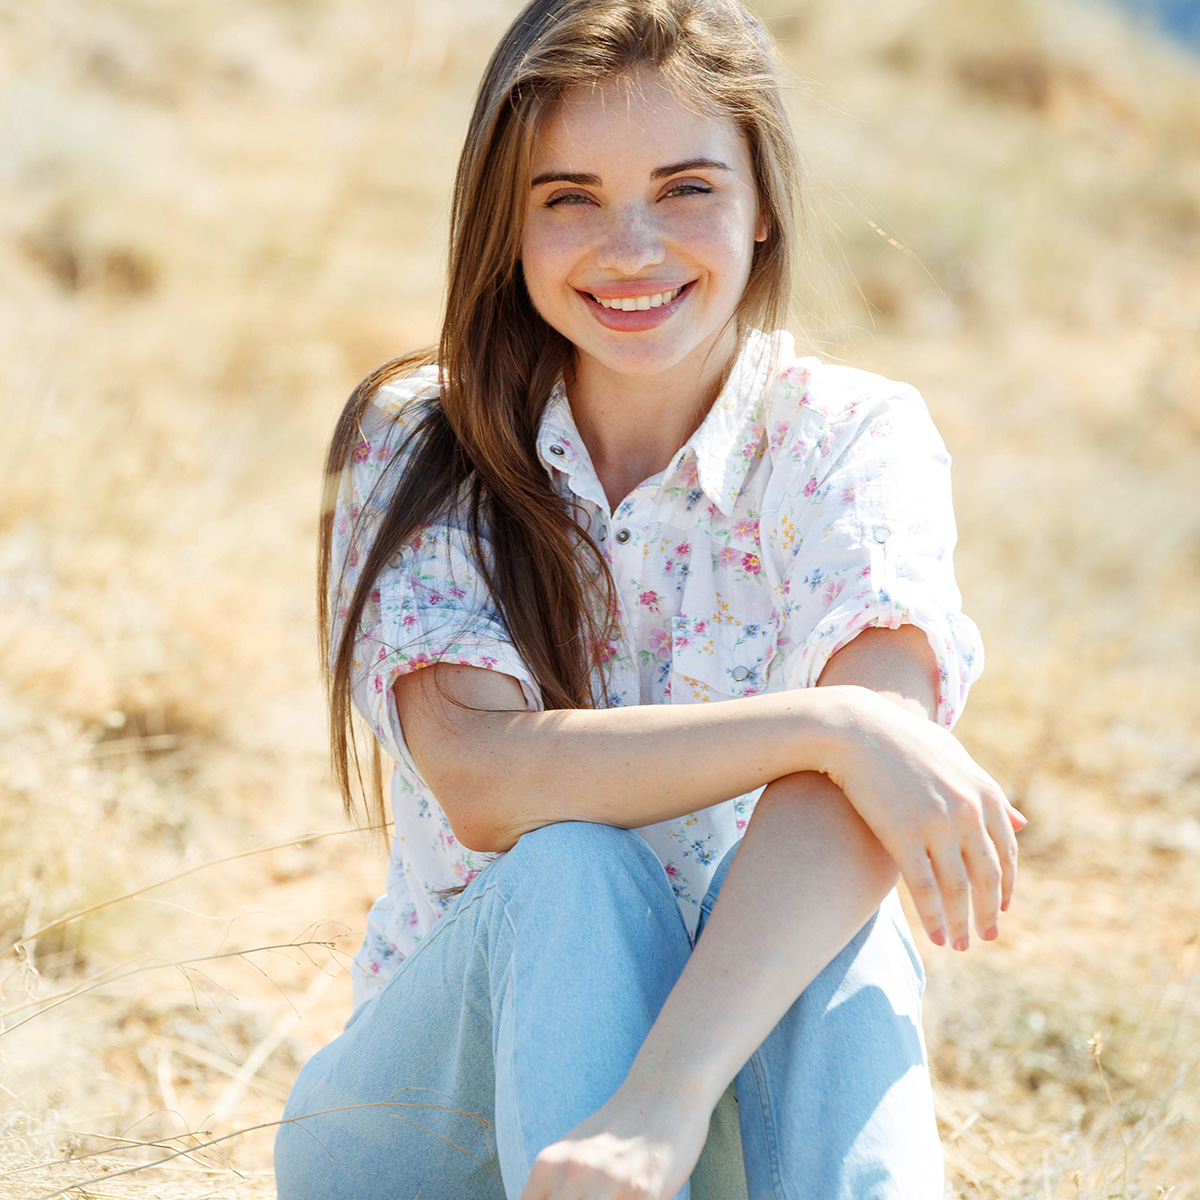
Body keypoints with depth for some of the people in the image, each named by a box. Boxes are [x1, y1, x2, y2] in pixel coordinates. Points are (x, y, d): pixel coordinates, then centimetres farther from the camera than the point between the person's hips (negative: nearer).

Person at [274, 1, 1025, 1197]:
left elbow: (848, 799, -27)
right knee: (570, 871, -32)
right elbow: (480, 778, -23)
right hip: (453, 1086, 0)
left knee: (819, 888, -32)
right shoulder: (415, 450, -5)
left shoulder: (856, 439, -8)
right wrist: (828, 724, -32)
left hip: (752, 1087, 0)